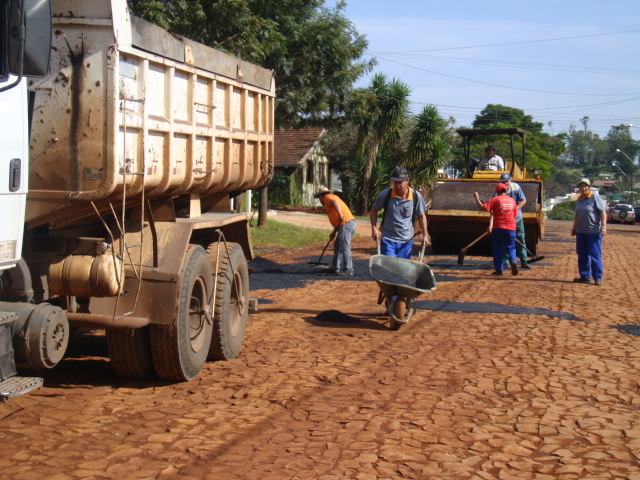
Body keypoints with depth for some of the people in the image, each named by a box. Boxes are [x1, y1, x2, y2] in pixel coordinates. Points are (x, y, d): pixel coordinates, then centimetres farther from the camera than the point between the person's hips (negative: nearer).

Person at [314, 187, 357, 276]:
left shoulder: (328, 197, 6)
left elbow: (334, 202, -19)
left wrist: (340, 215, -29)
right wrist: (334, 232, 23)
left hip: (346, 224, -10)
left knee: (344, 247, -14)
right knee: (337, 247, 17)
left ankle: (348, 270, -19)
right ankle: (335, 267, 24)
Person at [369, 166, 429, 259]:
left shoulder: (416, 196, -6)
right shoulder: (385, 194, -9)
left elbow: (421, 216, 6)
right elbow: (373, 211, 6)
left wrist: (425, 235, 2)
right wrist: (374, 228, -5)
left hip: (406, 241, 2)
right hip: (388, 240, -2)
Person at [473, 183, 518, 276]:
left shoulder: (495, 199, -3)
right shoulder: (512, 200, 11)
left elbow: (483, 207, -11)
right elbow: (515, 215, 14)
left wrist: (476, 198, 0)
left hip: (498, 228, -2)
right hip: (511, 228, 3)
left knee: (497, 248, 7)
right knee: (511, 247, 11)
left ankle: (499, 269, 5)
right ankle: (513, 261, -17)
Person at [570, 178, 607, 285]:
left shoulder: (595, 197, -6)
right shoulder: (579, 200, 15)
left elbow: (603, 212, -10)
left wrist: (603, 226, -18)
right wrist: (574, 227, 23)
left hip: (593, 232, -7)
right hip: (580, 231, 7)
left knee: (595, 255, -4)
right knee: (582, 255, 10)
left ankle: (597, 278, 1)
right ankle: (585, 276, 20)